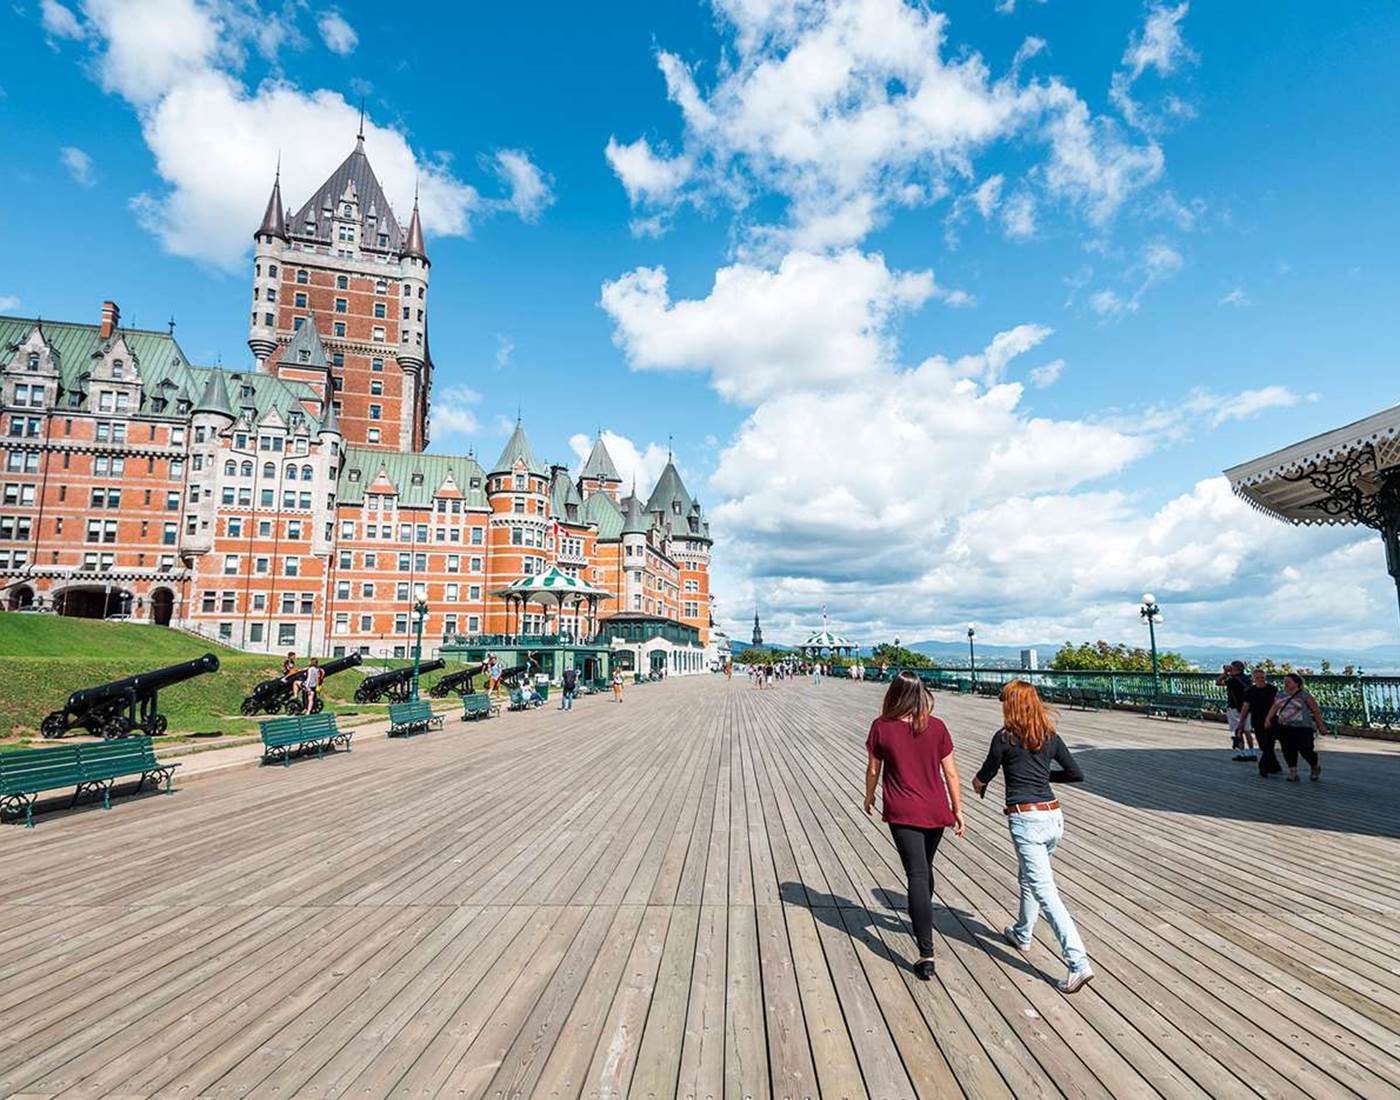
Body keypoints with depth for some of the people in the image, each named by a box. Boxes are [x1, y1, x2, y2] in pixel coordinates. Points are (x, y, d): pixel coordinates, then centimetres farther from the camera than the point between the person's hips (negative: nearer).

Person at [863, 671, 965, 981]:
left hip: (902, 814, -3)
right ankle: (922, 919, 45)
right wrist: (958, 810, 9)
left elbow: (873, 769, 0)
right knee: (925, 868, 23)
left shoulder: (881, 727, -10)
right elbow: (951, 773, -2)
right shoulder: (937, 727, -5)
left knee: (916, 875, -4)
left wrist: (869, 796, 18)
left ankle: (926, 954, -11)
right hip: (936, 810, 3)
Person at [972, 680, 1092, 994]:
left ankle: (1079, 963, -12)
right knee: (1027, 876, 26)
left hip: (1025, 819, -7)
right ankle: (1022, 934, 42)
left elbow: (984, 777, 2)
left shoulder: (1005, 737, -7)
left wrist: (978, 786, 24)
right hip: (1054, 816, 7)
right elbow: (1076, 774, 12)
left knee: (1045, 892, -6)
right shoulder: (1050, 736, 7)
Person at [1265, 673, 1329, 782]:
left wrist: (1320, 724, -3)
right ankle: (1292, 773, 7)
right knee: (1288, 750, 0)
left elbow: (1316, 710, -3)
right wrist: (1268, 719, -5)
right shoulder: (1281, 694, 8)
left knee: (1305, 750, 1)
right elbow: (1274, 708, 6)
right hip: (1286, 728, 4)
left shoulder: (1304, 694, -7)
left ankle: (1315, 768, 30)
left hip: (1303, 728, -4)